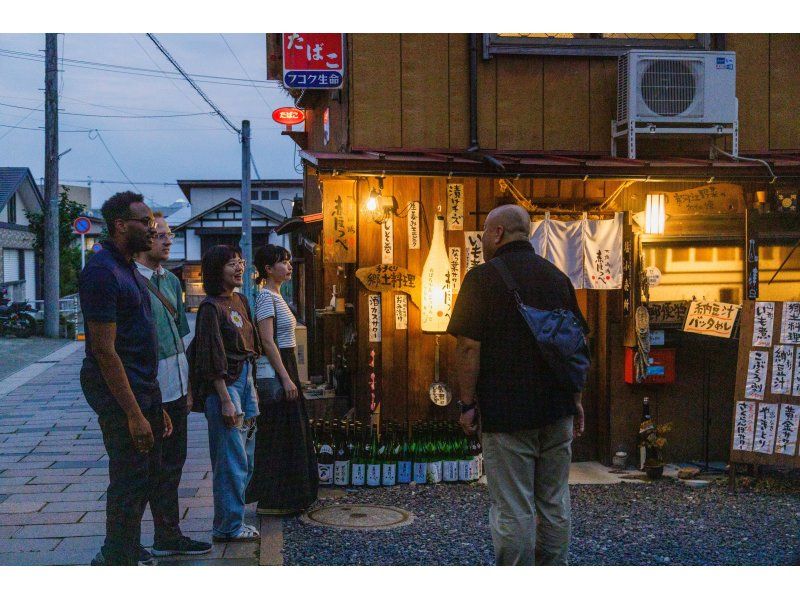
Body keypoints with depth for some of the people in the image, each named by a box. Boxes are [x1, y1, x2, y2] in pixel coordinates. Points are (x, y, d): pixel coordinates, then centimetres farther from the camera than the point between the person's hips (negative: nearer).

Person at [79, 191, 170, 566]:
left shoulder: (127, 269, 15)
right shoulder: (102, 272, -16)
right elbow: (104, 350, -21)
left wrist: (155, 406, 19)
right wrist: (134, 414, -22)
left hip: (143, 388, 10)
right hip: (120, 393, -10)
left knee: (147, 471, 17)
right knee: (130, 481, -3)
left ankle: (119, 554, 32)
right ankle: (118, 561, 10)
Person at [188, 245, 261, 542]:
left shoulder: (240, 301, 11)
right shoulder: (211, 306, -14)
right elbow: (213, 359, -17)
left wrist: (251, 390, 16)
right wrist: (225, 400, -19)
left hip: (245, 381, 9)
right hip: (223, 385, -9)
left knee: (245, 459, 15)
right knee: (231, 459, -3)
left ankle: (233, 520, 26)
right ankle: (228, 526, 7)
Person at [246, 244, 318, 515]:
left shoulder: (276, 296, 16)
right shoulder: (267, 298, -14)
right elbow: (268, 342, -20)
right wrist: (286, 378, -22)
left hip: (285, 370, 10)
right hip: (274, 373, -10)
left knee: (291, 436, 13)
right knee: (277, 439, -5)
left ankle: (286, 498, 21)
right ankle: (270, 502, 2)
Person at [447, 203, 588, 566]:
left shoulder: (482, 278, -8)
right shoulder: (557, 277, 10)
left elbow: (468, 346, -13)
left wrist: (468, 404, -6)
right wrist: (575, 400, 20)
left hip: (505, 411, -6)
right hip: (557, 410, 6)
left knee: (513, 509, 0)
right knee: (554, 502, 15)